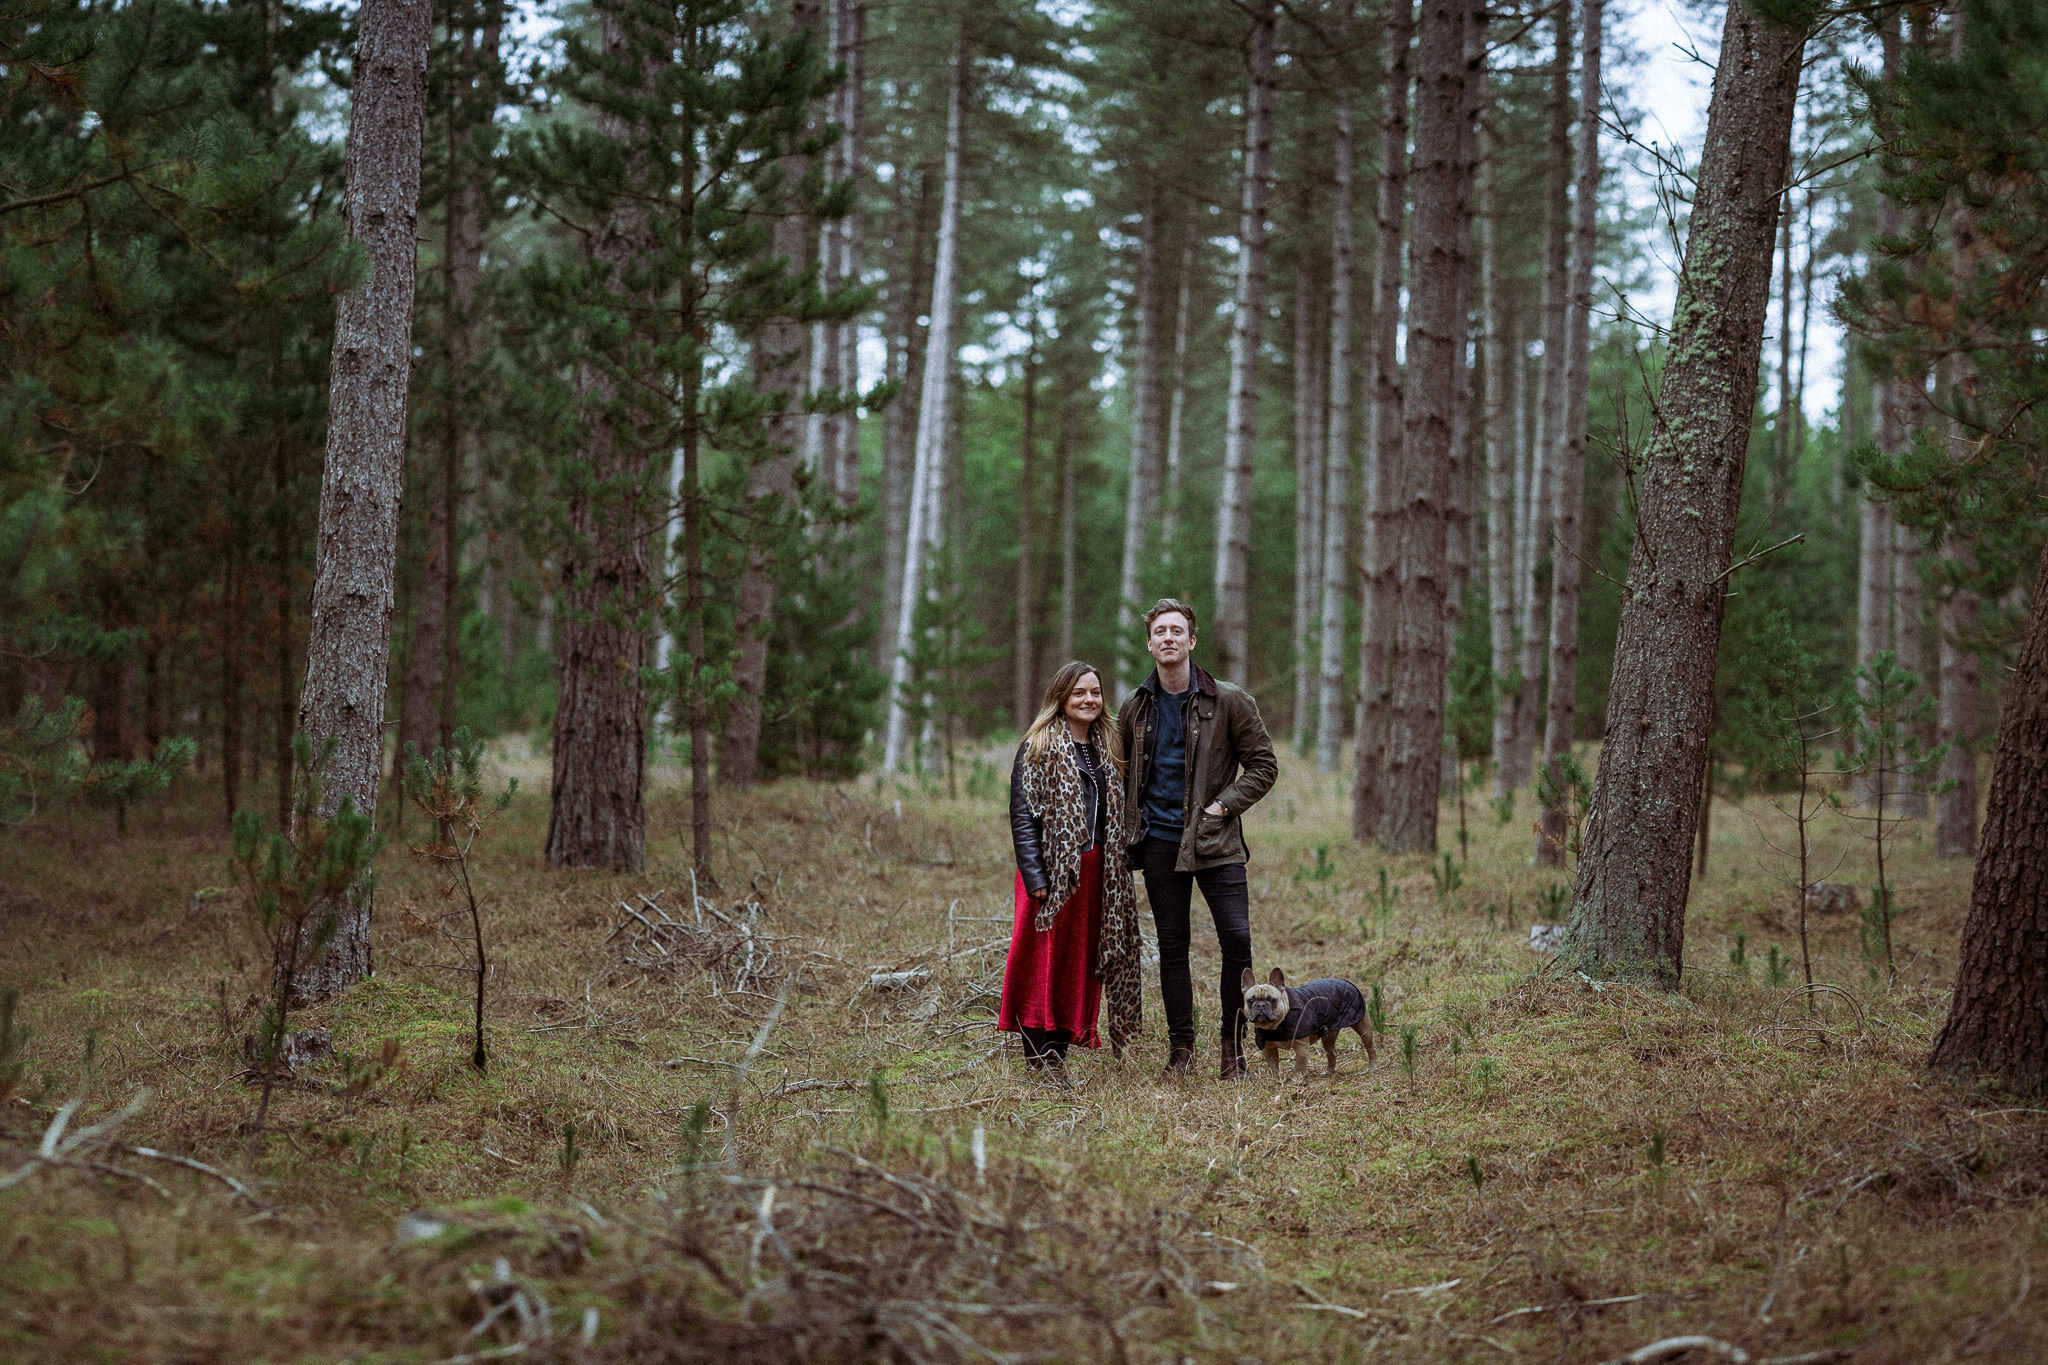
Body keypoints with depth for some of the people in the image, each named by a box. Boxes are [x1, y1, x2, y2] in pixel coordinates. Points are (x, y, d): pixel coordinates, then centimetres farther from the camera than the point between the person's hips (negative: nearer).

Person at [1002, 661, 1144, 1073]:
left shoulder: (1105, 750, 17)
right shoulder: (1038, 747, -3)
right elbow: (1023, 815, -9)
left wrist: (1115, 866, 10)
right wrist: (1035, 878, -17)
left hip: (1094, 874, 6)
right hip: (1052, 874, -6)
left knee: (1080, 966, 7)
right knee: (1044, 965, -6)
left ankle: (1059, 1054, 13)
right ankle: (1041, 1064, -4)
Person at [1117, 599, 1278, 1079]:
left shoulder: (1229, 702, -2)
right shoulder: (1136, 708, 8)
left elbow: (1263, 765, 1)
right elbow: (1122, 773, 20)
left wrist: (1223, 805, -10)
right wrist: (1128, 829, 7)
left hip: (1214, 841, -3)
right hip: (1159, 841, 3)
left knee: (1237, 939, -11)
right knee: (1171, 946, 7)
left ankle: (1233, 1042, 3)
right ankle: (1181, 1047, 15)